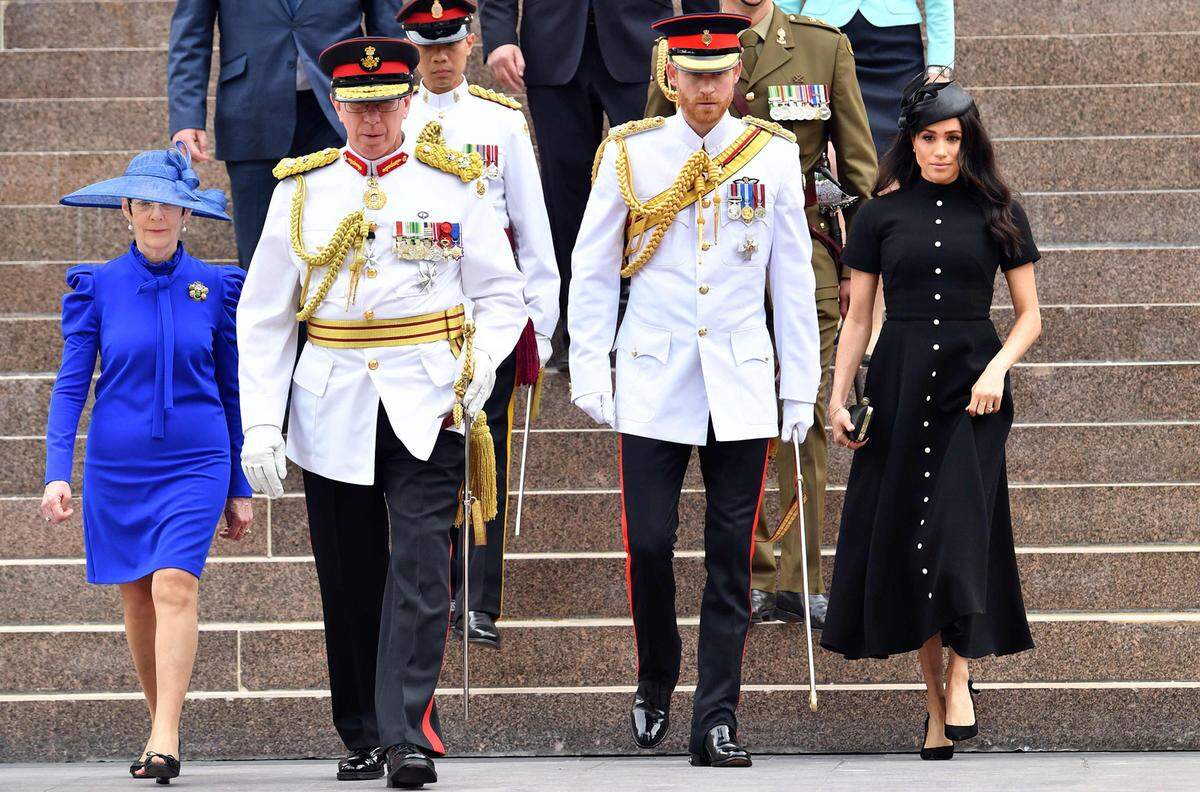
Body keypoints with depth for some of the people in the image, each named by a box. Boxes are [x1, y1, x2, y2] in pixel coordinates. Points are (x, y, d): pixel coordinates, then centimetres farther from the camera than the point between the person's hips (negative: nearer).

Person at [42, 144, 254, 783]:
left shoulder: (216, 288, 3)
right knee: (137, 599, 9)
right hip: (116, 467, 2)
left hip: (195, 465, -1)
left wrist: (239, 489, 10)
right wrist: (57, 473, -11)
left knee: (174, 587, -18)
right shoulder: (97, 287, 1)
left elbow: (231, 391, 9)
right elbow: (71, 385, 0)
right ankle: (161, 725, 25)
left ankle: (165, 739, -22)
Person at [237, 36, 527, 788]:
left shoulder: (452, 185, 3)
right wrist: (261, 423, -1)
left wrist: (482, 362, -12)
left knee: (420, 568, -12)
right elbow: (263, 317, 7)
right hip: (333, 410, 2)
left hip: (427, 410, -2)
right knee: (348, 580, 7)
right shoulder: (302, 189, 6)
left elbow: (503, 295, 7)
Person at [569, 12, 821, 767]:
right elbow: (592, 271, 6)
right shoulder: (630, 153, 1)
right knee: (648, 543, -4)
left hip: (742, 386, 1)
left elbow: (794, 279, 7)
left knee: (731, 555, 0)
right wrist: (590, 372, 1)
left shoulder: (774, 154, 3)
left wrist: (801, 387, 5)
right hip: (653, 385, -1)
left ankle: (718, 719, 5)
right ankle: (655, 683, 21)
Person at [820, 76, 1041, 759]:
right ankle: (935, 698, 7)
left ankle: (960, 675, -7)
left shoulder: (998, 213, 5)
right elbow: (857, 318, 9)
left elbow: (1030, 316, 7)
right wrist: (838, 397, -1)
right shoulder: (882, 216, 8)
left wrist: (998, 369, -11)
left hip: (971, 378, -2)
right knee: (901, 537, 0)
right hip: (898, 382, 2)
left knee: (959, 520, -18)